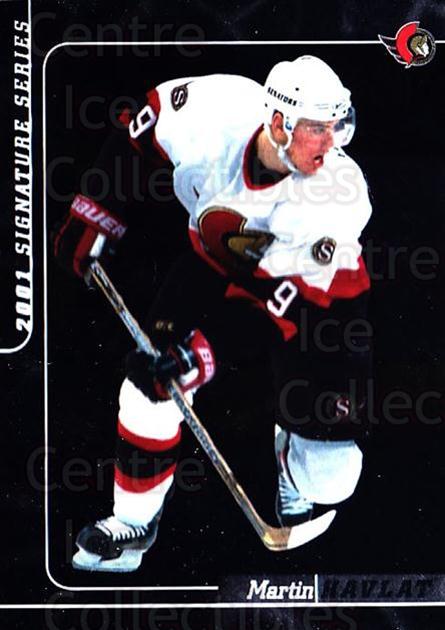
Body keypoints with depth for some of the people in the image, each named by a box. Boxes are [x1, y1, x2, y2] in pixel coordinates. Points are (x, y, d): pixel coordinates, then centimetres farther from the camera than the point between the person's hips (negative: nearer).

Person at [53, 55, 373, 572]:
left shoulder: (338, 195, -35)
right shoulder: (211, 108, -28)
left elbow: (285, 303, -34)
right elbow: (138, 133, -6)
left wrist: (201, 354, -41)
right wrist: (95, 214, -6)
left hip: (317, 295, -3)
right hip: (215, 266, 3)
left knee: (326, 467, -10)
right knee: (151, 379, -12)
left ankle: (296, 479, 30)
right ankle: (134, 521, 11)